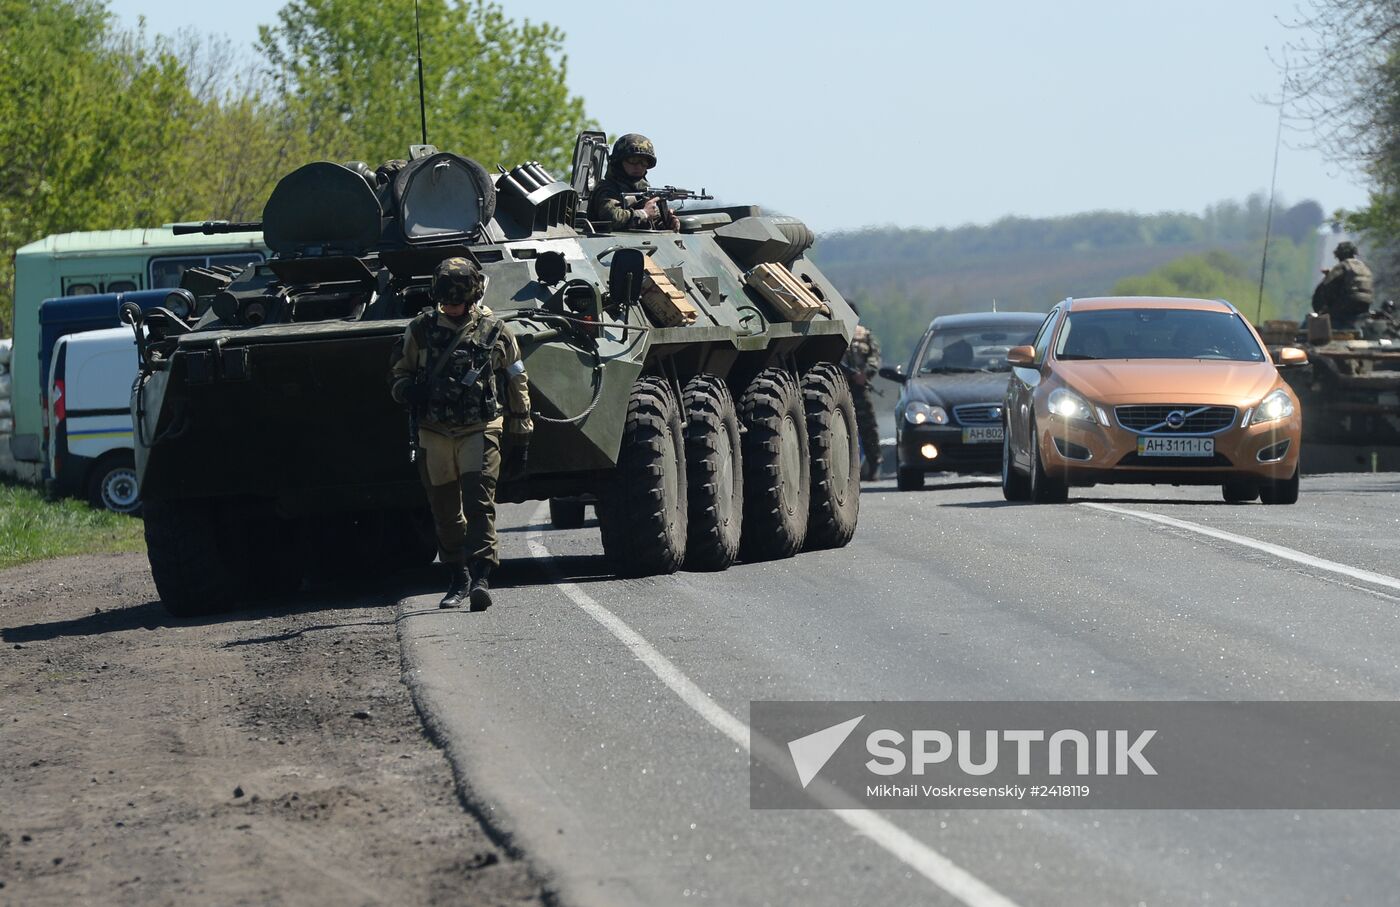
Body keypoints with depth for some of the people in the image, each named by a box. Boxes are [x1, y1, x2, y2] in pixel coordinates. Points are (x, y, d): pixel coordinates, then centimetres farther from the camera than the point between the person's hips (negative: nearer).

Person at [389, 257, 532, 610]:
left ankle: (480, 576, -24)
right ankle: (459, 578, 20)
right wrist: (410, 390, -9)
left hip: (479, 432, -3)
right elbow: (396, 376, 17)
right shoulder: (420, 329, 7)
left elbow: (517, 385, 12)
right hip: (434, 433, 3)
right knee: (445, 512, 7)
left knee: (479, 502, -17)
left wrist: (520, 439, 11)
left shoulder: (494, 331, 4)